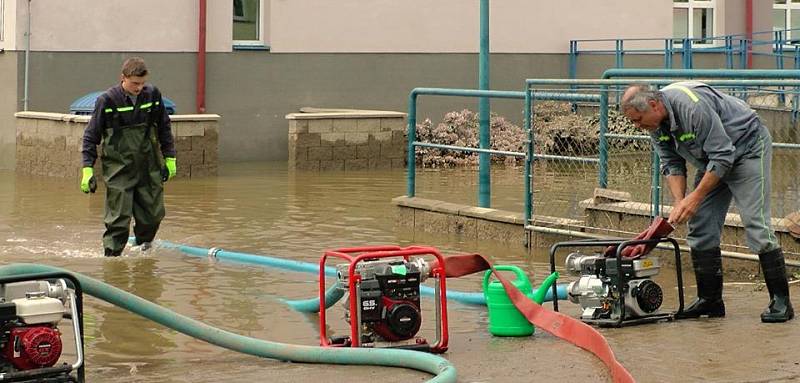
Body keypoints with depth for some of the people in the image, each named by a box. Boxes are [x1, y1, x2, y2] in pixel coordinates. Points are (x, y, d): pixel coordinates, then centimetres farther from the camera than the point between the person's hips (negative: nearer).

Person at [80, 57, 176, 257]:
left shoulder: (153, 95, 1)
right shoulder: (107, 101, -9)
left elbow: (164, 128, 15)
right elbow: (91, 136, -3)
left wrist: (169, 158, 15)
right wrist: (88, 169, -7)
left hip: (149, 168, 4)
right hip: (119, 170, -4)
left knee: (152, 215, 7)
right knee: (118, 219, -8)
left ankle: (143, 248, 32)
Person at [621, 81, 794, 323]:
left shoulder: (693, 107, -35)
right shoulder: (655, 123, -8)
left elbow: (722, 156, -31)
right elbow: (671, 165, -2)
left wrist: (695, 198, -29)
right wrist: (679, 202, -17)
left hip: (747, 147, -9)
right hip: (713, 158, 9)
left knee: (755, 224, -16)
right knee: (700, 227, 1)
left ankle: (781, 301, -12)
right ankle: (710, 300, 7)